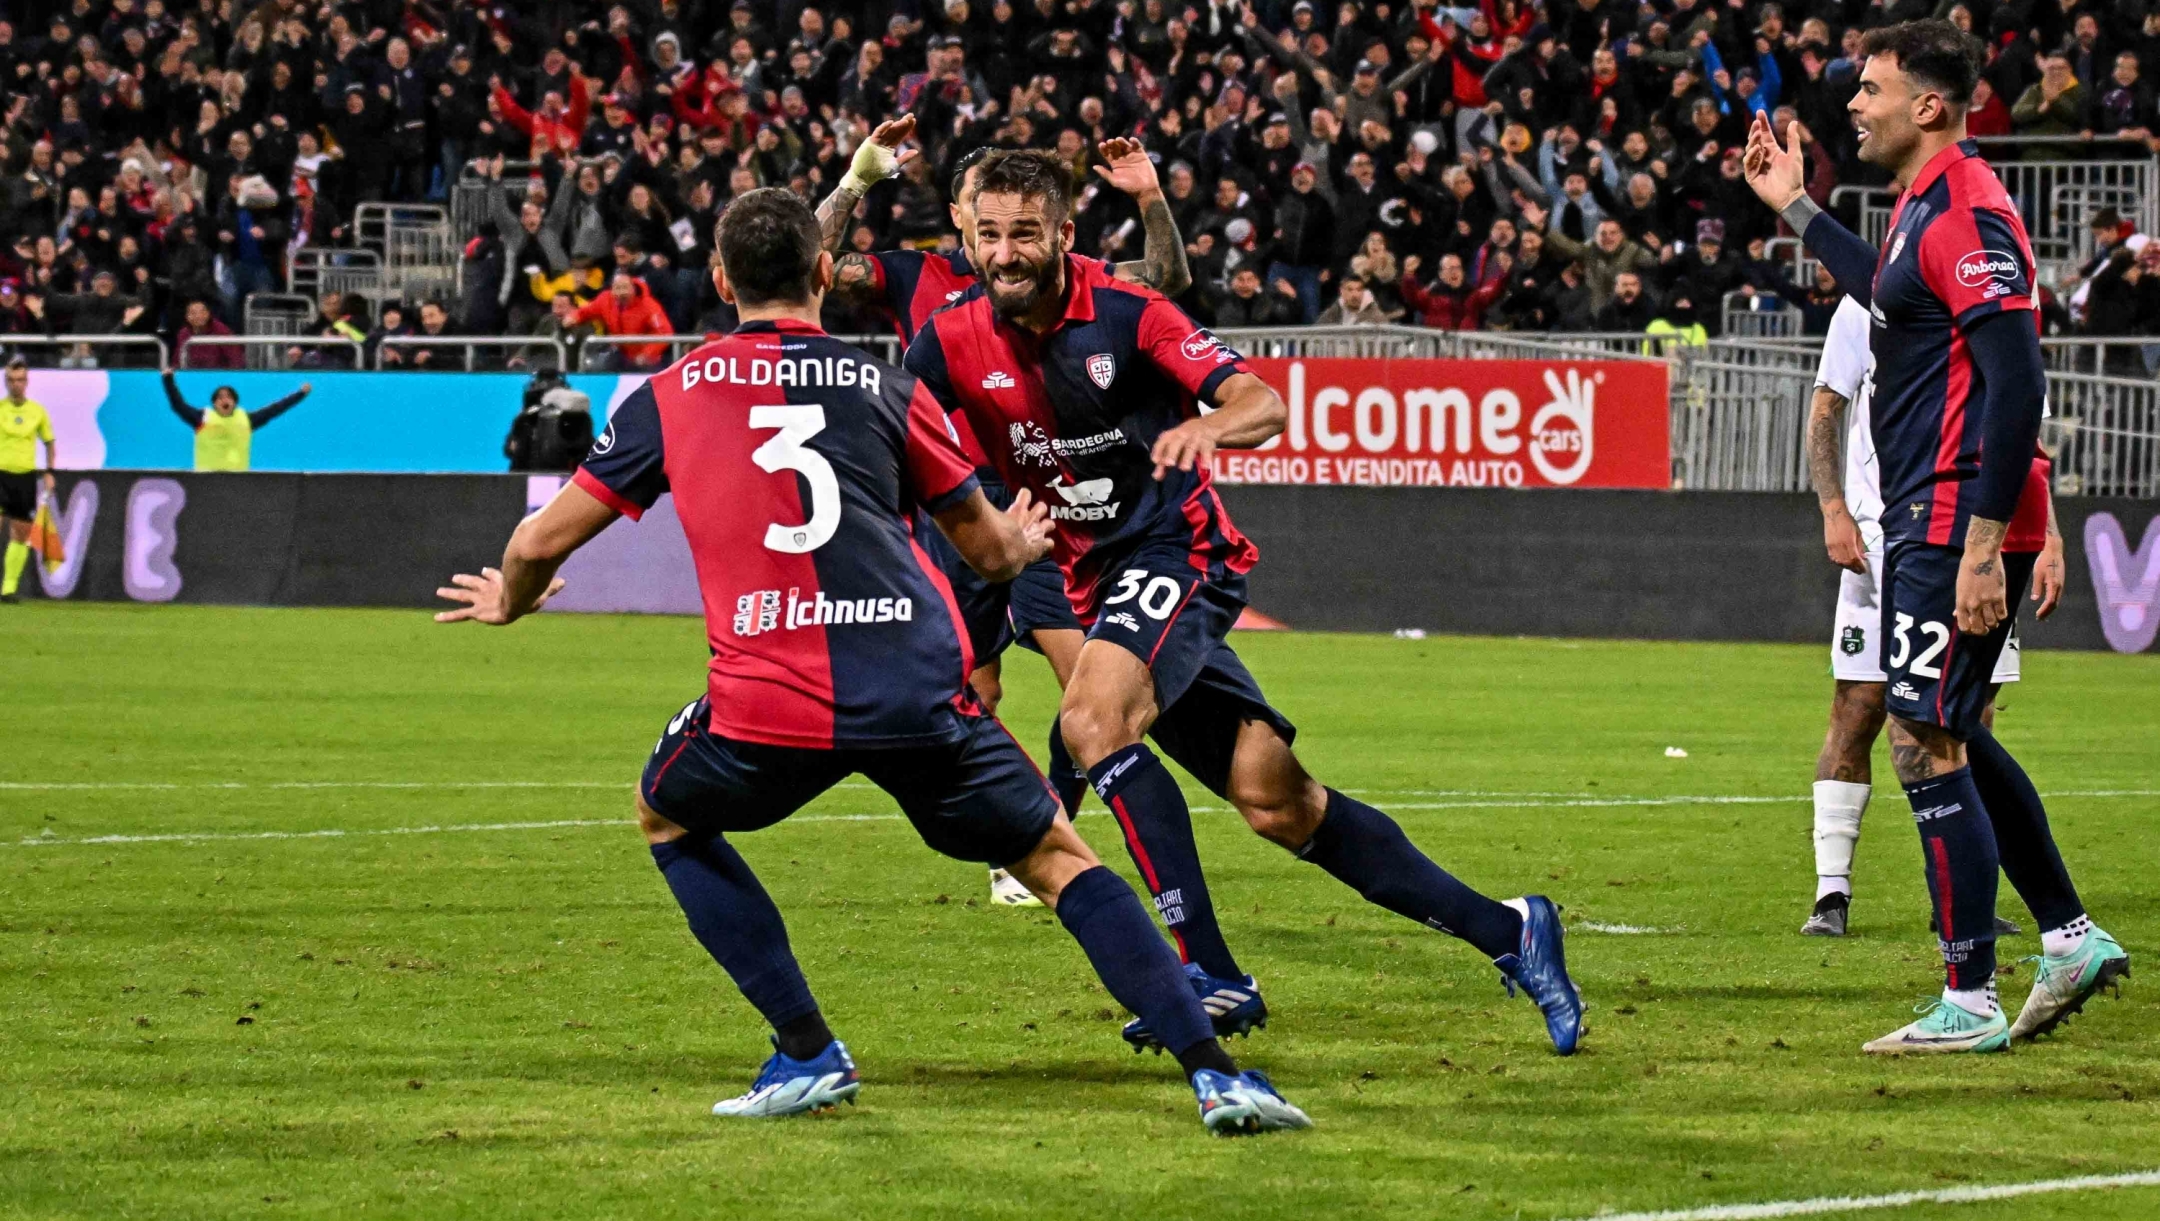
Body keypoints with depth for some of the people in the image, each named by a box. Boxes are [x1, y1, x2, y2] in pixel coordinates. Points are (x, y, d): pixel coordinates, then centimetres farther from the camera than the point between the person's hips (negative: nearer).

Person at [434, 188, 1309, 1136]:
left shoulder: (668, 396, 13)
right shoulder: (883, 385, 14)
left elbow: (545, 540, 16)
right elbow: (990, 549, 23)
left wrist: (510, 600, 39)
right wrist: (1026, 542, 48)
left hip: (767, 702, -1)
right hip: (919, 695, 1)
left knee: (667, 816, 29)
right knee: (1057, 857, 14)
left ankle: (807, 1052, 18)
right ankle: (1213, 1073, -1)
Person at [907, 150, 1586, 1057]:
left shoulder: (1124, 313, -12)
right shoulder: (953, 343, -1)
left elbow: (1265, 405, -18)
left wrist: (1208, 424, -40)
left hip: (1174, 549, -5)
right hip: (1096, 587, 5)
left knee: (1093, 715, -32)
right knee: (1277, 803, -1)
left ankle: (1209, 972, -32)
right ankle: (1505, 931, 9)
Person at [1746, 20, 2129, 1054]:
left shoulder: (1967, 212, -17)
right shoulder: (1925, 203, 14)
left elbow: (2017, 384, -23)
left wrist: (1983, 543, -26)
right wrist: (1795, 209, 40)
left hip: (1956, 524, -11)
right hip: (1924, 519, 11)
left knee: (1926, 742, -8)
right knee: (1950, 739, 17)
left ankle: (1971, 1002, -4)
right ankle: (2071, 938, 24)